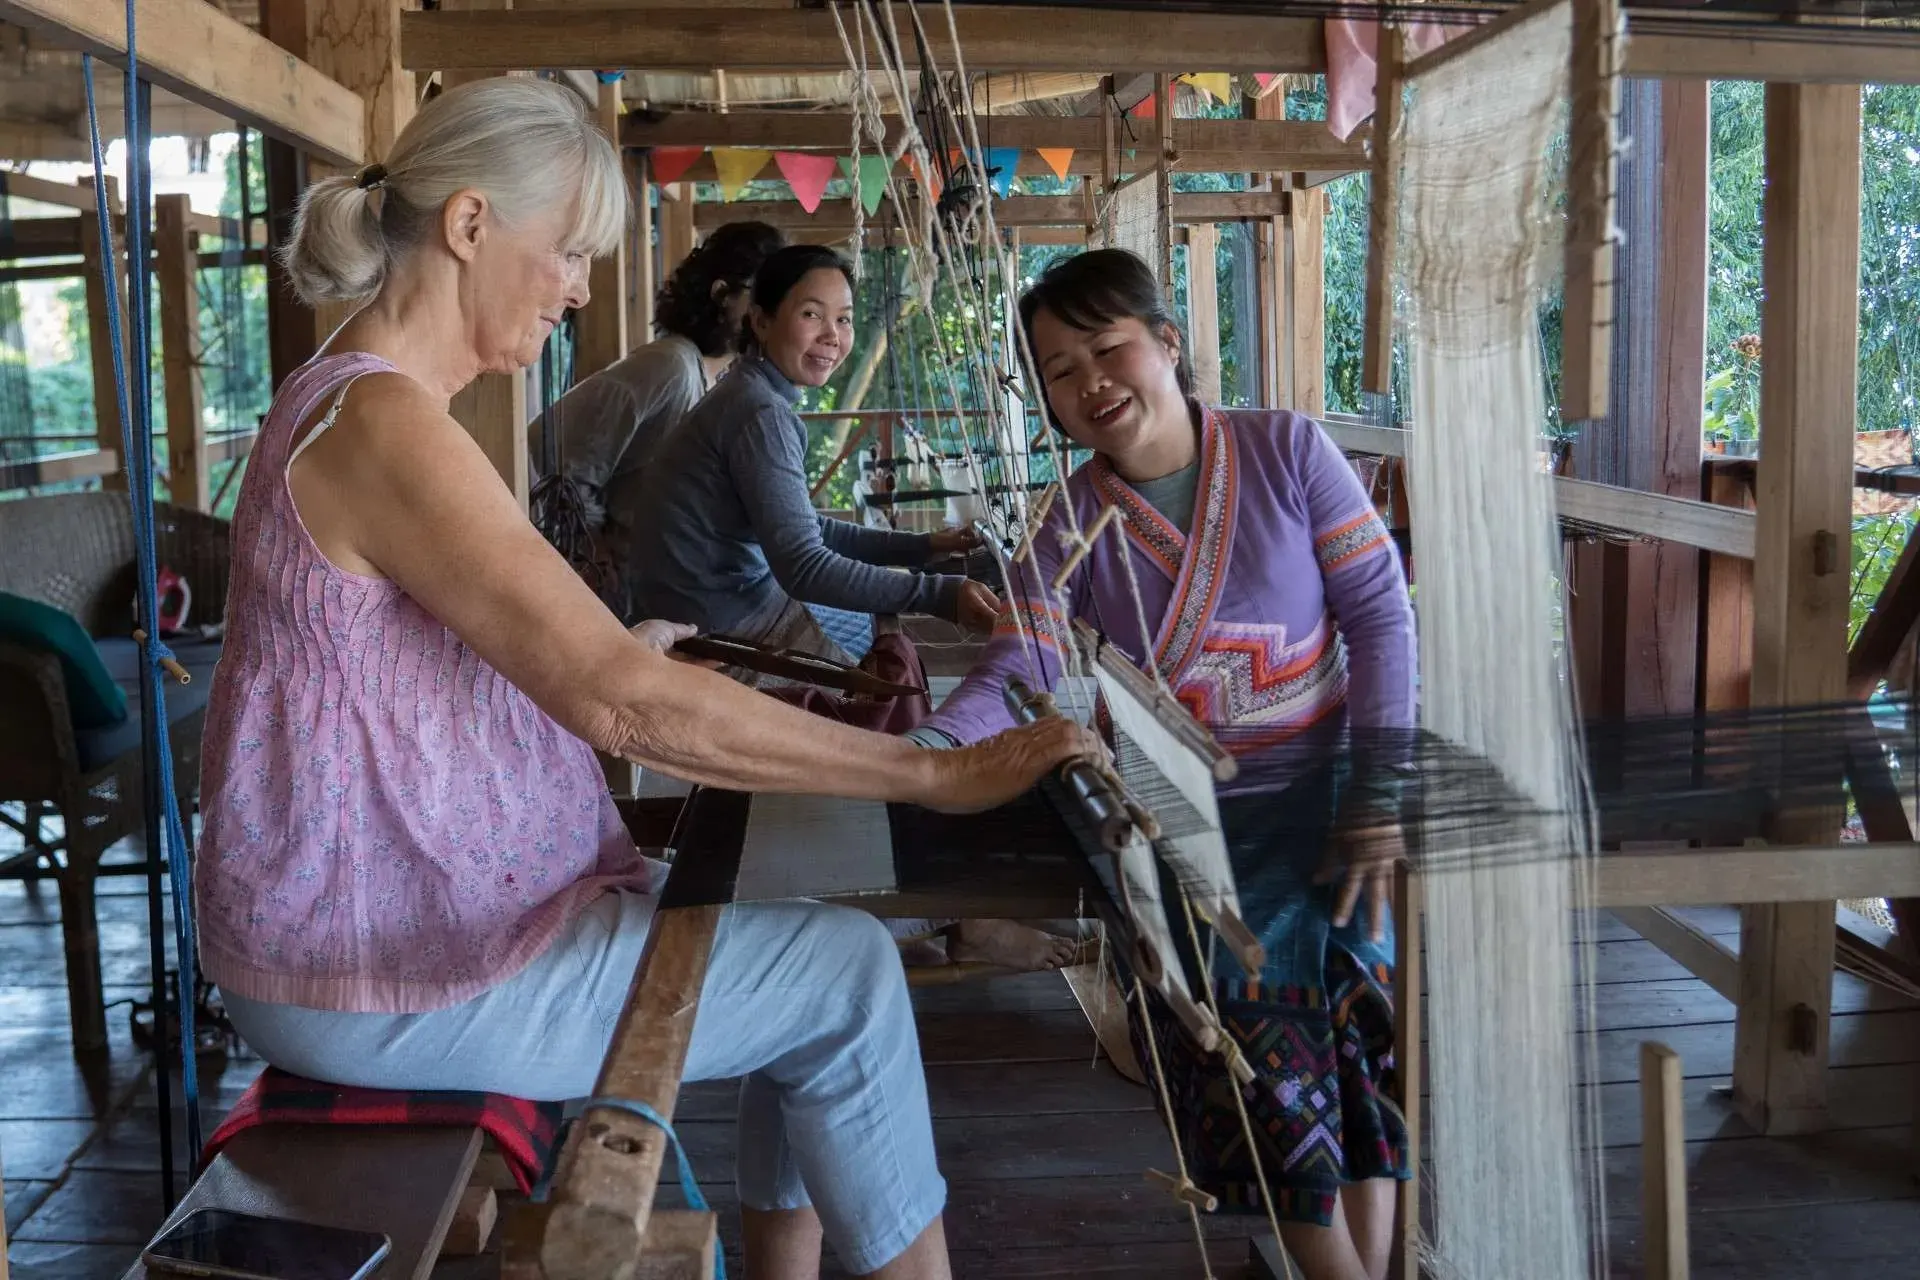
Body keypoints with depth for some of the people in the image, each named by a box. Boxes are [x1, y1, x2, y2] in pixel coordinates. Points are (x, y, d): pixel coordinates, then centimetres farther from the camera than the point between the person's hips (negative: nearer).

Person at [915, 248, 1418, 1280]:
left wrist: (1379, 790, -11)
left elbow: (1378, 611, -4)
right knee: (1255, 1063, -6)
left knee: (1361, 1042, -3)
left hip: (1318, 793, 0)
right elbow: (1015, 673, -9)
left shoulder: (1286, 450, -3)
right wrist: (926, 748, -30)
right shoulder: (1072, 523, 1)